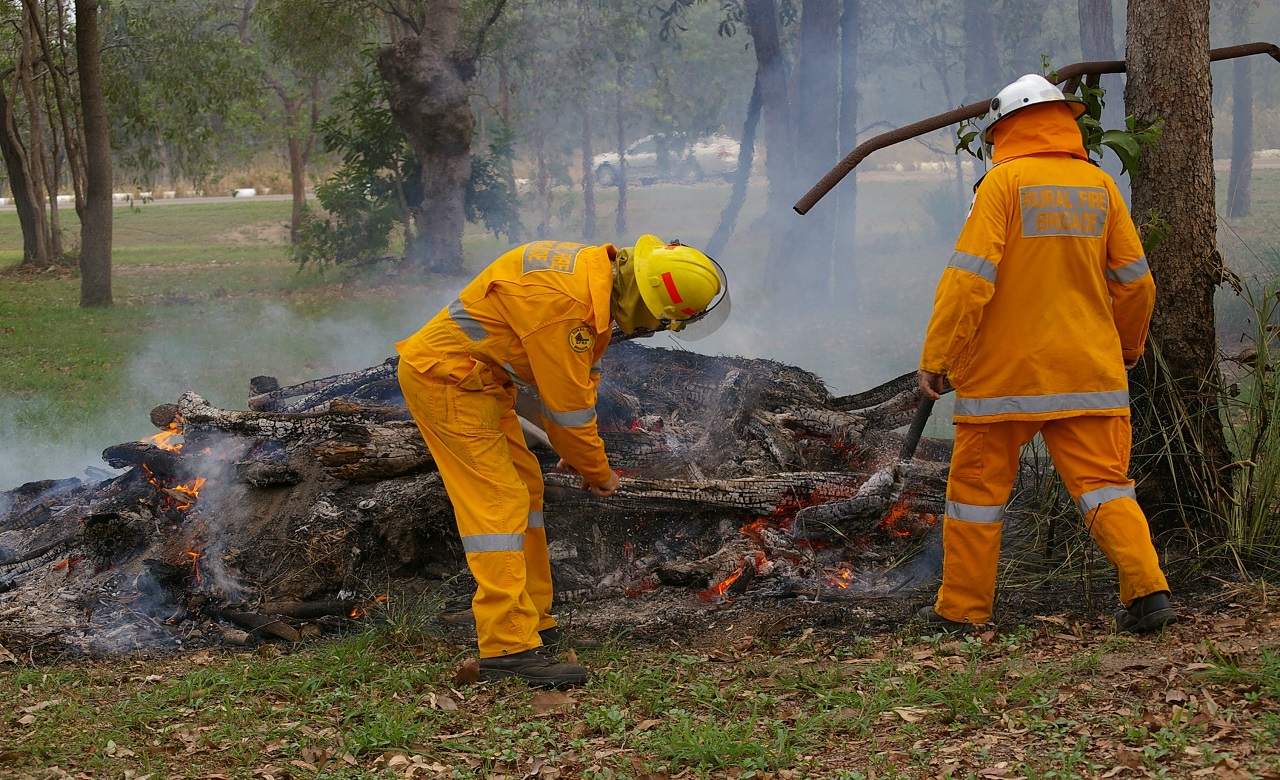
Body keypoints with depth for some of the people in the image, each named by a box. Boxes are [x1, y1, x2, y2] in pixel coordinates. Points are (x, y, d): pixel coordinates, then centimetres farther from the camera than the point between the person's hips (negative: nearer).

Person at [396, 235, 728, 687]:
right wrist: (598, 471, -7)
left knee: (525, 490, 14)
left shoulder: (601, 278, 1)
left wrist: (579, 453, 12)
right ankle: (508, 647, -17)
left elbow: (581, 377, 13)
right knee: (498, 502, -14)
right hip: (445, 376, -11)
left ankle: (534, 623, 22)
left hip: (482, 381, 11)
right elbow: (566, 401, -22)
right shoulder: (567, 299, -30)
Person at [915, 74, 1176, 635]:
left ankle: (961, 608, 12)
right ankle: (1146, 589, -10)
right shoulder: (1098, 185, 5)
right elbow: (1135, 281, 10)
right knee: (1102, 483, 6)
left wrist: (935, 356, -11)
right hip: (1089, 372, 4)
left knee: (978, 485, 7)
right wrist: (1129, 344, 27)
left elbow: (970, 276, -15)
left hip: (1004, 373, -4)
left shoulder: (1004, 182, -8)